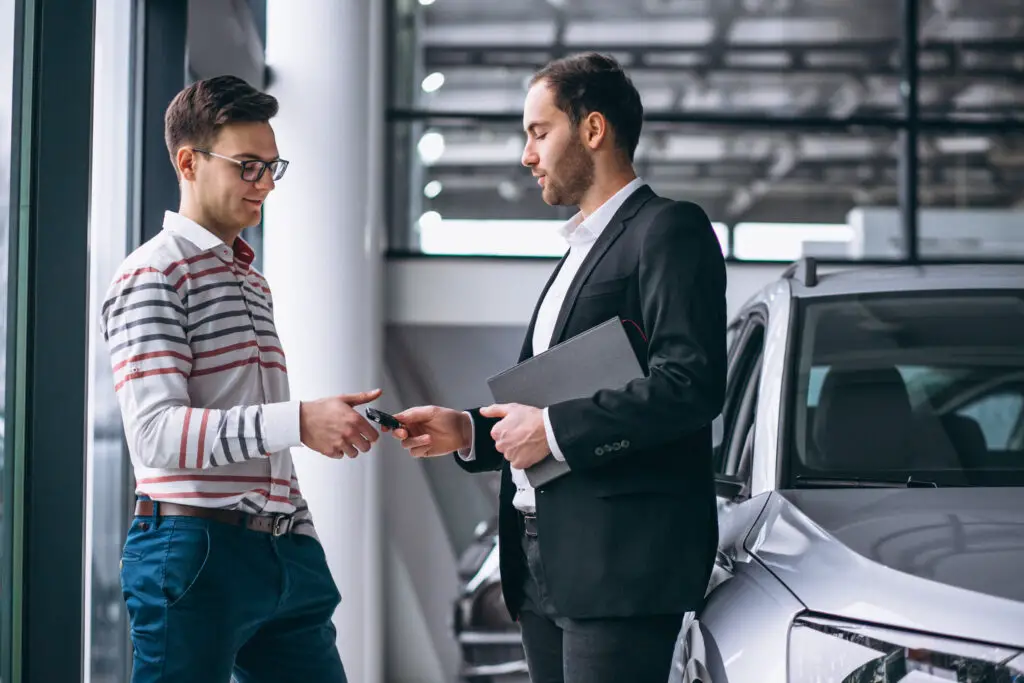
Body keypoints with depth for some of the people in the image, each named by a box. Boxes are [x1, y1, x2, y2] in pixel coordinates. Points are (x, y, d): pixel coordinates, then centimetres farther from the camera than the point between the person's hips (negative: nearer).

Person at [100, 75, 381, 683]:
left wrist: (304, 540, 17)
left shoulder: (253, 281, 21)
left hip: (283, 552, 8)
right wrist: (298, 421, -27)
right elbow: (156, 432, -19)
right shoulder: (153, 275, -6)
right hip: (195, 556, -8)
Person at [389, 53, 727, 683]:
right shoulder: (580, 251, 25)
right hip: (545, 561, 9)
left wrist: (555, 428, -15)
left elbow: (693, 385, -18)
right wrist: (468, 432, 12)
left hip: (620, 560, -9)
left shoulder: (669, 231, -6)